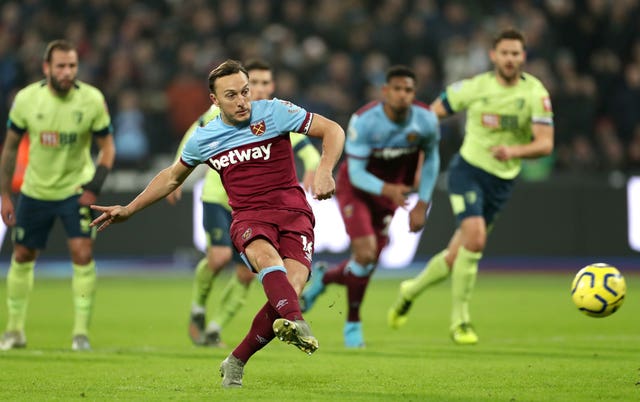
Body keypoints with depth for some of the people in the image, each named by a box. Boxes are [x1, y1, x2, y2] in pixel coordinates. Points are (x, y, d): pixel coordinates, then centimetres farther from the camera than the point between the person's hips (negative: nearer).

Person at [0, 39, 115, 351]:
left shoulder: (92, 100, -14)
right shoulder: (27, 98, -12)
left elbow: (107, 146, -3)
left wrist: (95, 186, -18)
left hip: (76, 189, -2)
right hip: (35, 190, 2)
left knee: (82, 254, -16)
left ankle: (81, 332, -7)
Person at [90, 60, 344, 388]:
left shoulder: (274, 112, 1)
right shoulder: (203, 139, 11)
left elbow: (333, 130, 2)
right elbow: (172, 177, 29)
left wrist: (324, 171, -16)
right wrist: (129, 209, 31)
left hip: (293, 212, -1)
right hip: (248, 218, 1)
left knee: (290, 286, -25)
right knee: (266, 254, -37)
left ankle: (236, 363, -5)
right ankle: (297, 324, -65)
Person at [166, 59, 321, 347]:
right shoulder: (223, 112, -8)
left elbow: (312, 156, -9)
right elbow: (194, 134, 7)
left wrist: (303, 189, -27)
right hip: (217, 197, -2)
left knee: (246, 275, -1)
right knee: (219, 256, -22)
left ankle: (214, 330, 17)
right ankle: (197, 309, 5)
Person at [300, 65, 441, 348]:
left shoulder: (425, 121, -19)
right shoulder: (364, 121, -30)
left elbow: (431, 157, 2)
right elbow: (356, 174, -27)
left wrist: (422, 205, 0)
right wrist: (387, 189, -46)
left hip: (390, 191, 5)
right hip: (356, 187, -5)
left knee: (367, 263, 7)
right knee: (366, 253, -20)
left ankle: (323, 278, 39)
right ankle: (353, 323, 1)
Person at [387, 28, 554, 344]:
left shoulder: (535, 92, -7)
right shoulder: (475, 87, -6)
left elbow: (545, 143, -16)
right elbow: (434, 113, 8)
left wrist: (515, 151, -35)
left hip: (502, 181, 3)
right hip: (468, 170, -3)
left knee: (458, 256, 9)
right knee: (475, 238, -24)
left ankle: (411, 291, 37)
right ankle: (459, 321, -12)